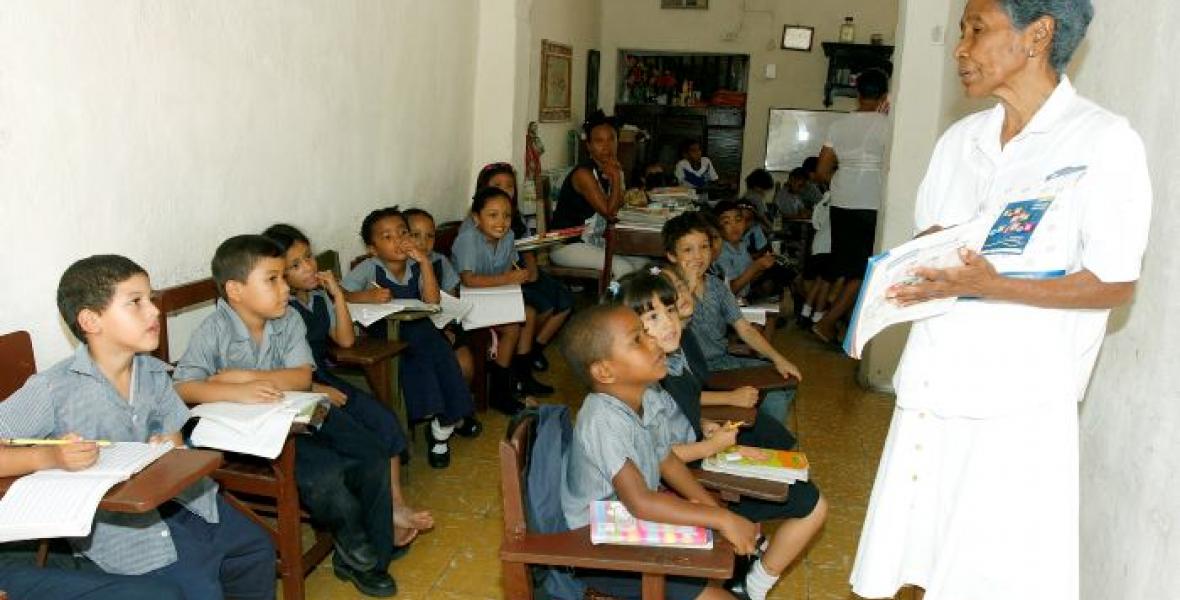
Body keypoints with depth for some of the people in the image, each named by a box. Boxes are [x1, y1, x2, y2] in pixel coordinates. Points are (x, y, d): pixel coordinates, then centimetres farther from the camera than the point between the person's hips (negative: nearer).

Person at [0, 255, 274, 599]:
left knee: (256, 548, 10)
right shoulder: (53, 390, -17)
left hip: (171, 496, 7)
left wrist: (166, 449, -11)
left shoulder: (153, 373, 3)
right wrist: (48, 457, -32)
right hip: (112, 522, -6)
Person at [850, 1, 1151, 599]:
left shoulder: (1104, 141, -8)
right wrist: (920, 265, -7)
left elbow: (1114, 283, -10)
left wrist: (991, 286, -22)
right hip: (932, 384, 6)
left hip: (1020, 402, -5)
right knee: (905, 552, 13)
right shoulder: (960, 139, 10)